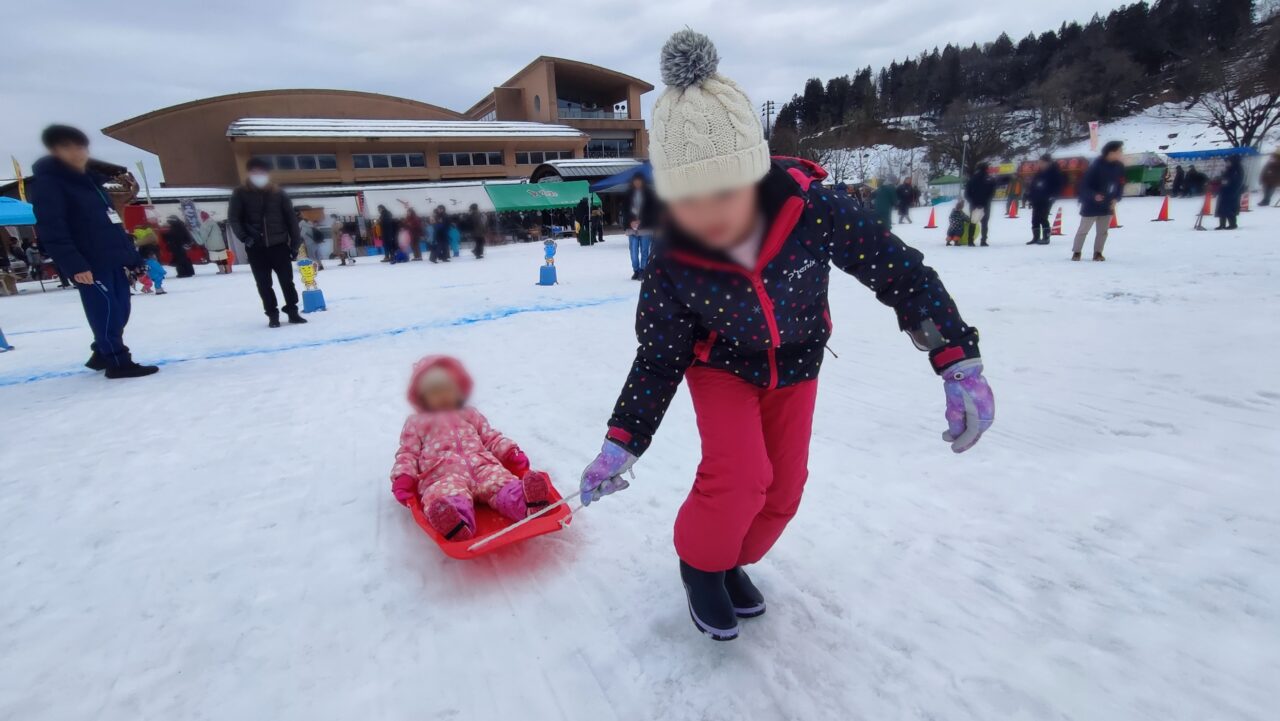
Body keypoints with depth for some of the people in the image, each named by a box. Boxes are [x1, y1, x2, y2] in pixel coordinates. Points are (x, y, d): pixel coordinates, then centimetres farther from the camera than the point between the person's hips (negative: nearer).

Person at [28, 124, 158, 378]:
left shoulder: (89, 180, 21)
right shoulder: (47, 183, -5)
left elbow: (112, 224, 23)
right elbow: (51, 229, -15)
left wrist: (133, 256, 18)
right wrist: (73, 264, -23)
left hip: (113, 260, 8)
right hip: (90, 264, -8)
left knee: (120, 309, 11)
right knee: (106, 310, -8)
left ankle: (102, 354, 25)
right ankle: (117, 361, -3)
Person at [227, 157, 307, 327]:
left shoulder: (278, 193, 3)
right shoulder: (240, 193, 2)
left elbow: (291, 219, 4)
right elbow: (233, 218, 2)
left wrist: (295, 244, 0)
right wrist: (244, 236, -13)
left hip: (279, 244, 0)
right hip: (255, 247, 0)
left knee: (287, 280, 3)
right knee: (264, 284, 4)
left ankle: (292, 312, 15)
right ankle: (272, 315, 13)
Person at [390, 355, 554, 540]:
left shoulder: (470, 415, 34)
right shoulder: (417, 422, 29)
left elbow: (492, 438, 28)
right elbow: (408, 453, 21)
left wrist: (512, 454, 9)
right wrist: (403, 478, 0)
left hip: (481, 465, 3)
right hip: (443, 474, -3)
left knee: (502, 481, -33)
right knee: (445, 492, -41)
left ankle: (526, 501, -62)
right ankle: (455, 523, -72)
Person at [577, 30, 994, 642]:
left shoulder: (811, 208, -31)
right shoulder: (673, 265, -29)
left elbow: (900, 271, -21)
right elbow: (659, 360, -16)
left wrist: (960, 363, -28)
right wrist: (621, 443, -20)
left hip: (795, 365, 3)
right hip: (722, 366, -2)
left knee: (783, 489, 7)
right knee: (738, 478, -21)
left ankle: (734, 560, 37)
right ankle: (700, 563, 12)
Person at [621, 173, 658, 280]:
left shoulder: (649, 193, 2)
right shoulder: (629, 194, 9)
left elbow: (653, 210, -2)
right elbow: (625, 210, 9)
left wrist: (641, 221, -10)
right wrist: (630, 221, -8)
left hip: (646, 227, -2)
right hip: (632, 227, 2)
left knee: (644, 251, -4)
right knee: (634, 251, 1)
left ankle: (643, 271, 1)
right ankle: (636, 271, 11)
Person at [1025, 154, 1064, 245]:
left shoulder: (1055, 173, -2)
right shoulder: (1038, 172, 15)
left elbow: (1060, 184, -5)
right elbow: (1032, 185, 19)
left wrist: (1052, 195, -15)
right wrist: (1029, 196, 9)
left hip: (1046, 200, -6)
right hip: (1036, 200, 7)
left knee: (1043, 218, -9)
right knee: (1035, 219, 6)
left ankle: (1046, 238, -3)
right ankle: (1036, 238, 13)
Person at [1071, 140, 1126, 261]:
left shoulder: (1119, 166, 1)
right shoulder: (1097, 165, -17)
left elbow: (1121, 184, 9)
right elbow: (1085, 183, -17)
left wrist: (1116, 199, -5)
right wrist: (1094, 195, -31)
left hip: (1108, 205, 6)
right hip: (1091, 204, -5)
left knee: (1103, 231, 8)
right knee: (1083, 229, 3)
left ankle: (1098, 253, 18)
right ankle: (1076, 252, 13)